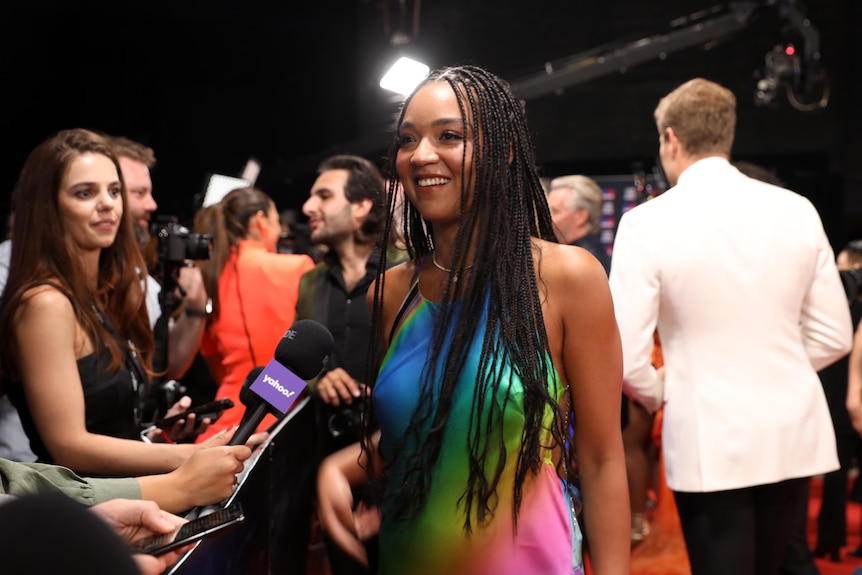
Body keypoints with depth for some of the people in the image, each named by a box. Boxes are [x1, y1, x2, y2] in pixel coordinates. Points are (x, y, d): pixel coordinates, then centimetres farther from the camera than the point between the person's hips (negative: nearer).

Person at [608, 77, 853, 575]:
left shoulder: (647, 222, -11)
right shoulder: (797, 210, 0)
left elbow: (625, 358, -15)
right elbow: (833, 337, 5)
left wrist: (658, 393, 6)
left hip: (711, 441, -4)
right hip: (794, 433, 4)